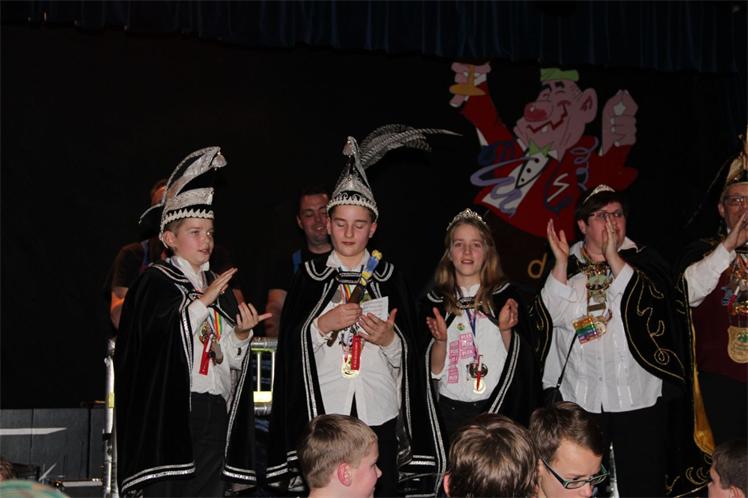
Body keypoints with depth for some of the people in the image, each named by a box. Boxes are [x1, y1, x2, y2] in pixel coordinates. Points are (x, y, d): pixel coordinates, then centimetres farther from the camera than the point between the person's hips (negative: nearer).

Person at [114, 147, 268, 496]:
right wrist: (203, 300, -16)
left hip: (215, 411, 6)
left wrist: (241, 334, -2)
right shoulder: (155, 281, 2)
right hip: (170, 409, -5)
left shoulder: (219, 286, 19)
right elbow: (160, 332, -17)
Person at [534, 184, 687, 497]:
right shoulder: (565, 265, 9)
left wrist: (613, 257, -16)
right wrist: (561, 263, -10)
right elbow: (553, 315, -4)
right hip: (578, 398, 1)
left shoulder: (642, 260, 6)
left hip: (637, 396, -1)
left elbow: (651, 300, -13)